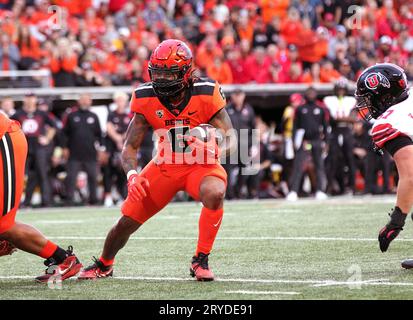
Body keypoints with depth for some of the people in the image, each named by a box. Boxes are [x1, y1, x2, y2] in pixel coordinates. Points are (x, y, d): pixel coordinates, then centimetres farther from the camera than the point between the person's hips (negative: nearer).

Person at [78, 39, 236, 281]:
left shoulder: (206, 94, -20)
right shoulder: (147, 99, -12)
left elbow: (230, 138, -16)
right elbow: (130, 147, -6)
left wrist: (218, 148, -40)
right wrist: (132, 175, -26)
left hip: (201, 165, -3)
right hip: (165, 167, 3)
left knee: (215, 195, -37)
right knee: (127, 221, 2)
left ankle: (201, 260, -17)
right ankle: (104, 265, 36)